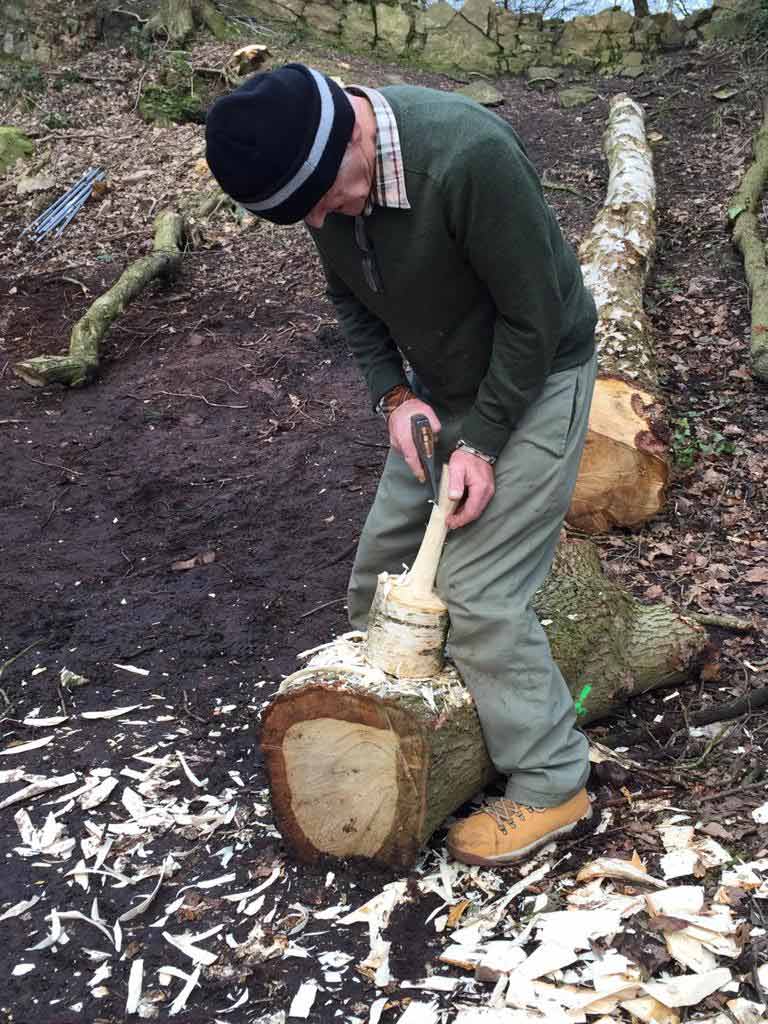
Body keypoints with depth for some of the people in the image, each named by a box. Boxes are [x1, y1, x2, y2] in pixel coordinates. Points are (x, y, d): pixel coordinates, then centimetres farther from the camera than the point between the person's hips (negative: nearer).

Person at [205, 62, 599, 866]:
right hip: (437, 388, 7)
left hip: (532, 381, -7)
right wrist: (394, 396, -9)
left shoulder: (469, 156, -35)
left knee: (479, 593, -9)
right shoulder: (322, 171, -11)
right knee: (383, 564, 14)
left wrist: (481, 441, -20)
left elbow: (534, 317, -25)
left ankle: (551, 784, 8)